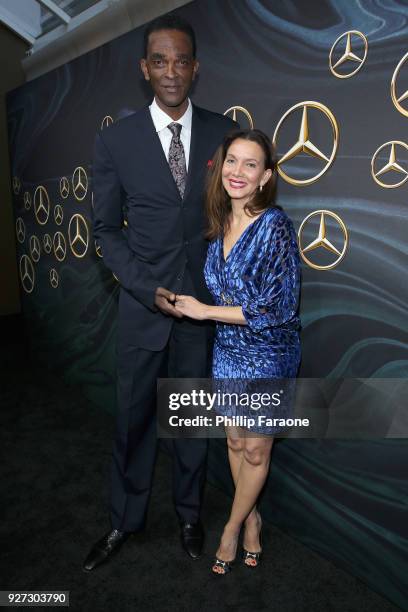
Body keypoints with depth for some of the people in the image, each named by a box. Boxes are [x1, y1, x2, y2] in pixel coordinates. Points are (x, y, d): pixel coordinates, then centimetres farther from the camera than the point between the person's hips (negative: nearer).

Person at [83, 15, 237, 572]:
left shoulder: (224, 133, 1)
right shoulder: (115, 140, -2)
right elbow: (107, 228, 0)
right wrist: (149, 289, -12)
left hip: (205, 302, 1)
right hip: (143, 304, 0)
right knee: (134, 417, 12)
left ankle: (189, 514, 39)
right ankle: (125, 521, 36)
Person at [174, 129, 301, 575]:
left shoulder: (274, 225, -22)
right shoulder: (219, 224, -1)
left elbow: (277, 308, -24)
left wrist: (205, 311, -19)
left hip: (268, 356, -6)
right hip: (227, 351, 6)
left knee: (256, 451, 15)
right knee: (235, 442, 20)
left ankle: (233, 526, 40)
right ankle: (251, 518, 45)